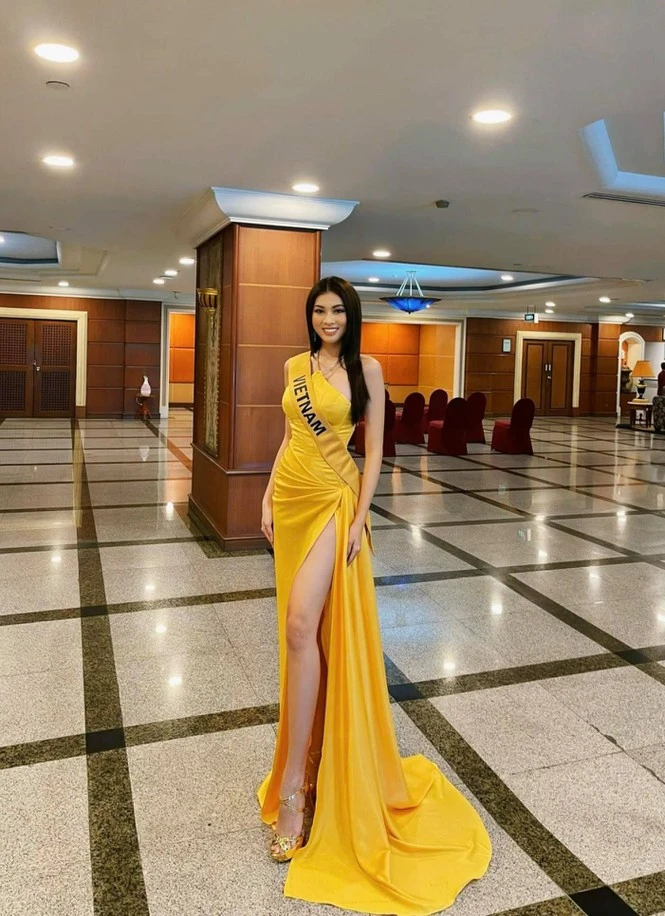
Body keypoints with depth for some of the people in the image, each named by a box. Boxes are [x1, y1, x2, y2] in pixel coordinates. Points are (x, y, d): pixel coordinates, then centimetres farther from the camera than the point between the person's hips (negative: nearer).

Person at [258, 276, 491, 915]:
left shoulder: (366, 368, -3)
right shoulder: (294, 365, 11)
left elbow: (373, 449, -4)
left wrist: (360, 518, -11)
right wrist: (269, 497, 8)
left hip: (333, 500, -5)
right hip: (290, 496, 6)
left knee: (303, 624, -19)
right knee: (301, 627, 12)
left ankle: (293, 785, -12)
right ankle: (304, 761, 32)